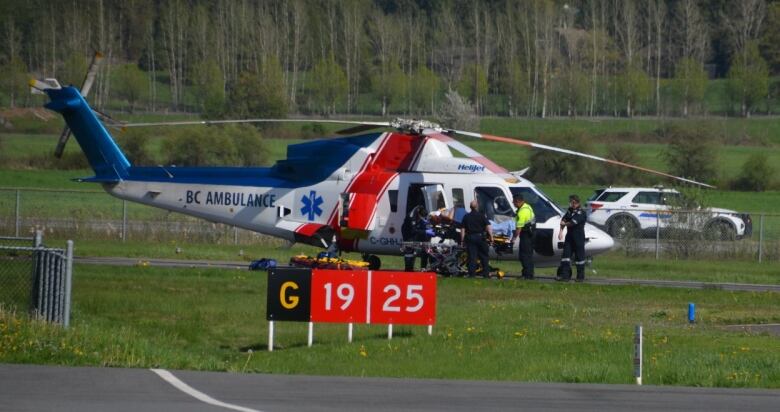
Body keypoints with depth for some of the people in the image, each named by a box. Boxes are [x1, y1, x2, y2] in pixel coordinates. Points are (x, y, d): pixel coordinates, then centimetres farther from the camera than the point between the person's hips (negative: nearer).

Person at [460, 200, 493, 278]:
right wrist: (491, 237, -8)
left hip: (470, 238, 1)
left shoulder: (466, 217, 4)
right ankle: (486, 273, 8)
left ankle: (472, 273, -3)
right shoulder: (481, 216, -2)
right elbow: (488, 227, -10)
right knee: (484, 256, 8)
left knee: (472, 257, 1)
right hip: (480, 237, -1)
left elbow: (463, 230, 3)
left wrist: (462, 240, 8)